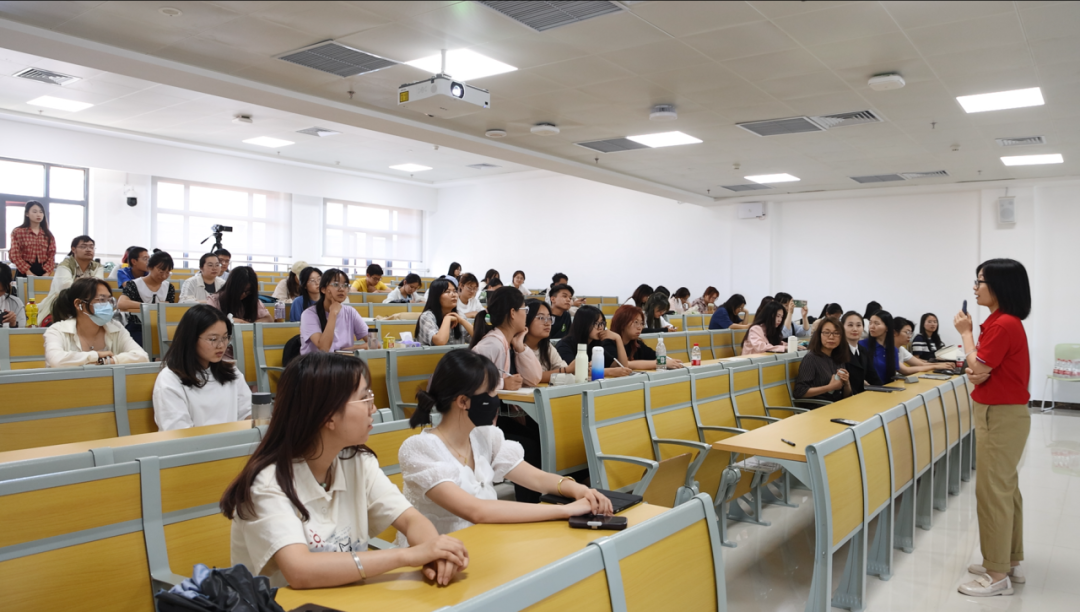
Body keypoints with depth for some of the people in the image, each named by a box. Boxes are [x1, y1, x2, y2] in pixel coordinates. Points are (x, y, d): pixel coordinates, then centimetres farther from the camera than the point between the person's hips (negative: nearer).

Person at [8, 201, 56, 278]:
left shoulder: (48, 235, 11)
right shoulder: (17, 232, 4)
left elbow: (51, 255, 3)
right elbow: (15, 255, -4)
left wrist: (47, 273, -13)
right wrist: (28, 272, -16)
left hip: (43, 272, 2)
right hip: (24, 273, -2)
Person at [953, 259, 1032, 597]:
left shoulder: (1004, 325, -21)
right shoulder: (1000, 322, 12)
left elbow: (979, 369, -16)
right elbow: (981, 371, 11)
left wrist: (966, 332, -6)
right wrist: (974, 369, -11)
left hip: (1001, 416, -11)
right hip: (1001, 413, 11)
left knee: (992, 492, -4)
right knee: (1005, 489, 16)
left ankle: (998, 575, 5)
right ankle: (1010, 562, 27)